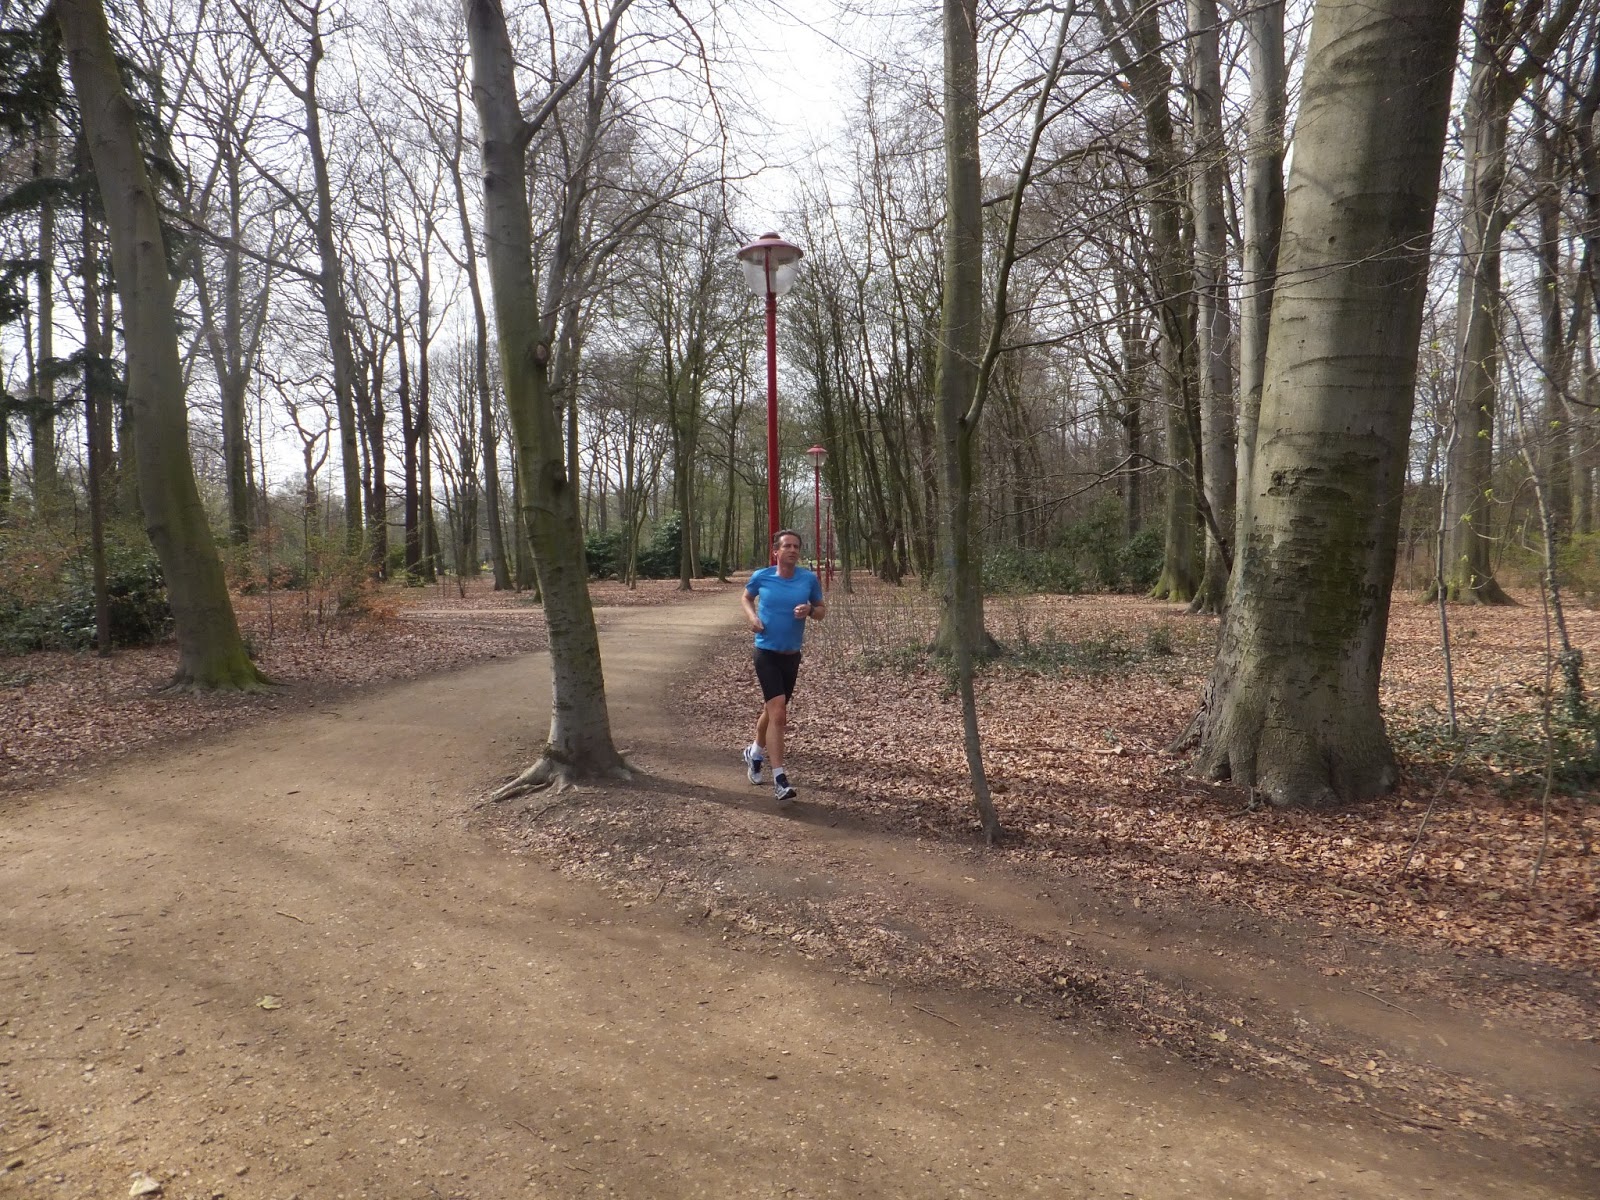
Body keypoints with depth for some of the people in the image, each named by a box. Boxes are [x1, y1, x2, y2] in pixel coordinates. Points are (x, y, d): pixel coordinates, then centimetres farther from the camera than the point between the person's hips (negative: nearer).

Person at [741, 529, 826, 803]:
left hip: (792, 655, 3)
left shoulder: (809, 579, -4)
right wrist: (751, 616, -6)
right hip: (766, 653, -3)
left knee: (772, 710, 19)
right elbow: (746, 598, 14)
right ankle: (779, 779, -11)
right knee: (778, 713, -15)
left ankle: (755, 752, 47)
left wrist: (810, 611, -16)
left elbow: (822, 610, 7)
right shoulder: (761, 576, -6)